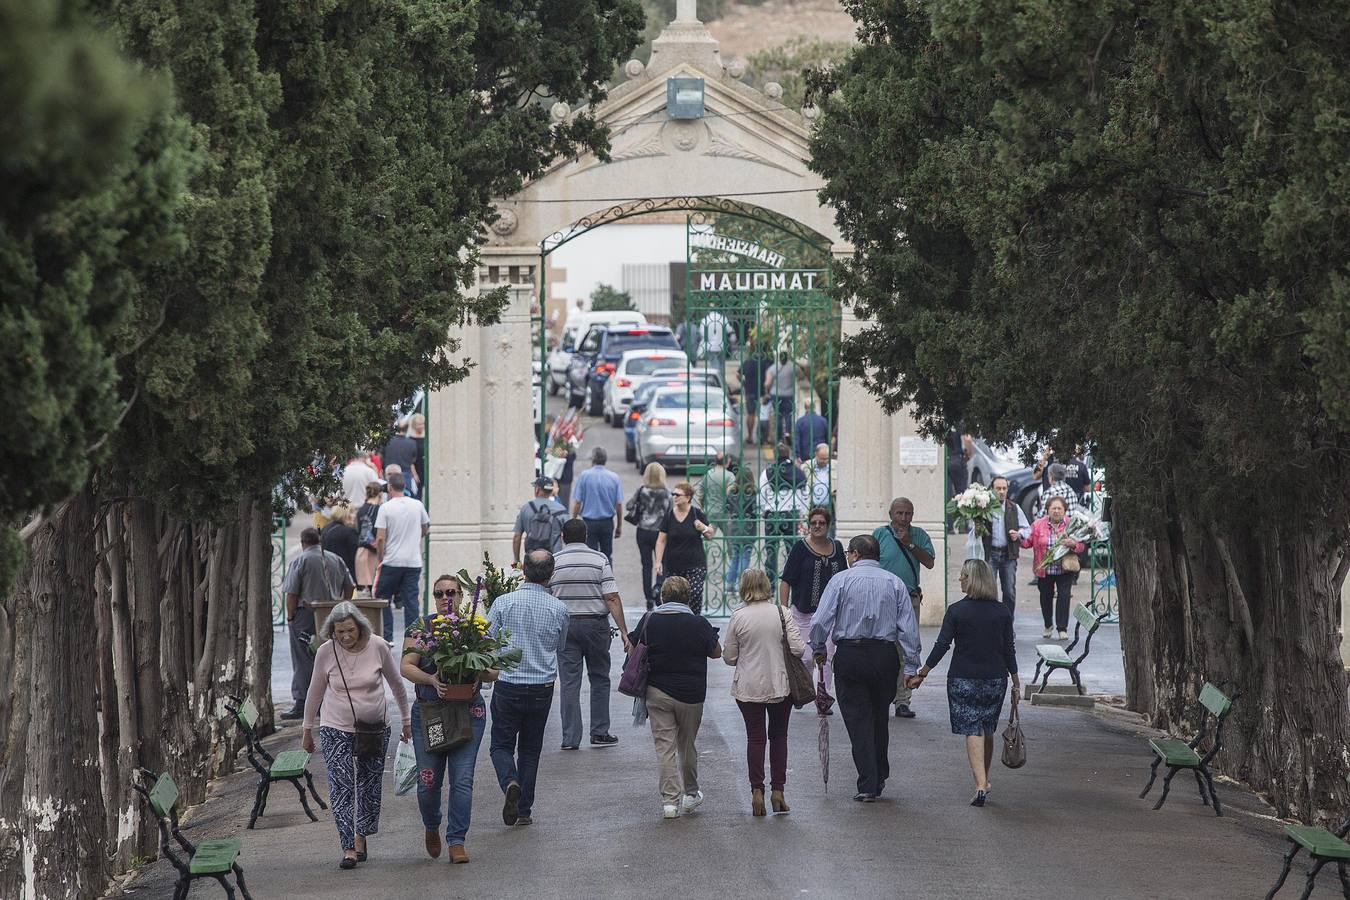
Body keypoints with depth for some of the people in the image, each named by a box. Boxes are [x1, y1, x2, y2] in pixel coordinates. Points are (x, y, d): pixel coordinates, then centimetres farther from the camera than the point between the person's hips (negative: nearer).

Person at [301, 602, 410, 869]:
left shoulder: (378, 647, -10)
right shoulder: (326, 652, -10)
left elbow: (396, 684, 5)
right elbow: (315, 692, 4)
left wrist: (405, 719, 13)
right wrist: (307, 730, 10)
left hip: (375, 727, 1)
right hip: (337, 729, -1)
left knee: (369, 786, 9)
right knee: (341, 787, -10)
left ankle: (361, 837, 26)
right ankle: (349, 847, -13)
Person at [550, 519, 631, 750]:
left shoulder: (553, 562, -1)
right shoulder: (599, 560, -4)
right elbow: (612, 598, -9)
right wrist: (624, 632, -8)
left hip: (564, 625, 1)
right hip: (596, 624, -1)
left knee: (569, 682, 2)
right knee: (599, 679, 13)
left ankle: (570, 738, 0)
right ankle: (599, 733, 14)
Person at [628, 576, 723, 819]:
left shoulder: (649, 620, -5)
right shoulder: (698, 623, -9)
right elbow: (716, 652, 2)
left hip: (658, 692, 0)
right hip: (692, 694, 0)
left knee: (664, 746, 2)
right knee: (687, 744, 17)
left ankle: (670, 800, -6)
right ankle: (690, 794, 32)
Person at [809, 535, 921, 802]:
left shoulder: (841, 580, -2)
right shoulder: (894, 583, 6)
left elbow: (820, 621, -8)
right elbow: (909, 627, 1)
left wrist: (818, 649, 8)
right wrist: (911, 666, 2)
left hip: (850, 656, -3)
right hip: (886, 656, 3)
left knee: (857, 720, 1)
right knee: (879, 718, 17)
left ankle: (868, 785, -3)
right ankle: (880, 779, 25)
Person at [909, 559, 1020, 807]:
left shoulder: (956, 611, -7)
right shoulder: (1002, 612, 1)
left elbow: (941, 646, -7)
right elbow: (1009, 650, 3)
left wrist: (921, 674, 0)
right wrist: (1016, 684, 10)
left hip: (963, 678, -3)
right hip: (996, 678, 3)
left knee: (972, 731, -4)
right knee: (987, 731, 17)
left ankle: (981, 784, -18)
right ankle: (984, 781, 27)